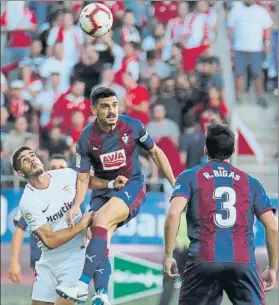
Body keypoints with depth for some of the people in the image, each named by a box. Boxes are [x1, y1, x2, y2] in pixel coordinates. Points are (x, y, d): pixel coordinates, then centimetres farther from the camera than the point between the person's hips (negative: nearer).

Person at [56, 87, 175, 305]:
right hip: (103, 190, 4)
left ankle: (83, 285, -36)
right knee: (101, 241, -16)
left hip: (132, 187, -3)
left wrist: (174, 184, 7)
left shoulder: (133, 126, -9)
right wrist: (77, 205, -18)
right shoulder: (87, 138, -8)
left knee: (101, 220, -28)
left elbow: (155, 152, 6)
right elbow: (83, 178, -1)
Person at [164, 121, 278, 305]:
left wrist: (168, 256, 0)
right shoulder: (250, 182, 15)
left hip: (203, 261, -1)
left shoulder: (190, 177, 10)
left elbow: (173, 214, -7)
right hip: (244, 262, 1)